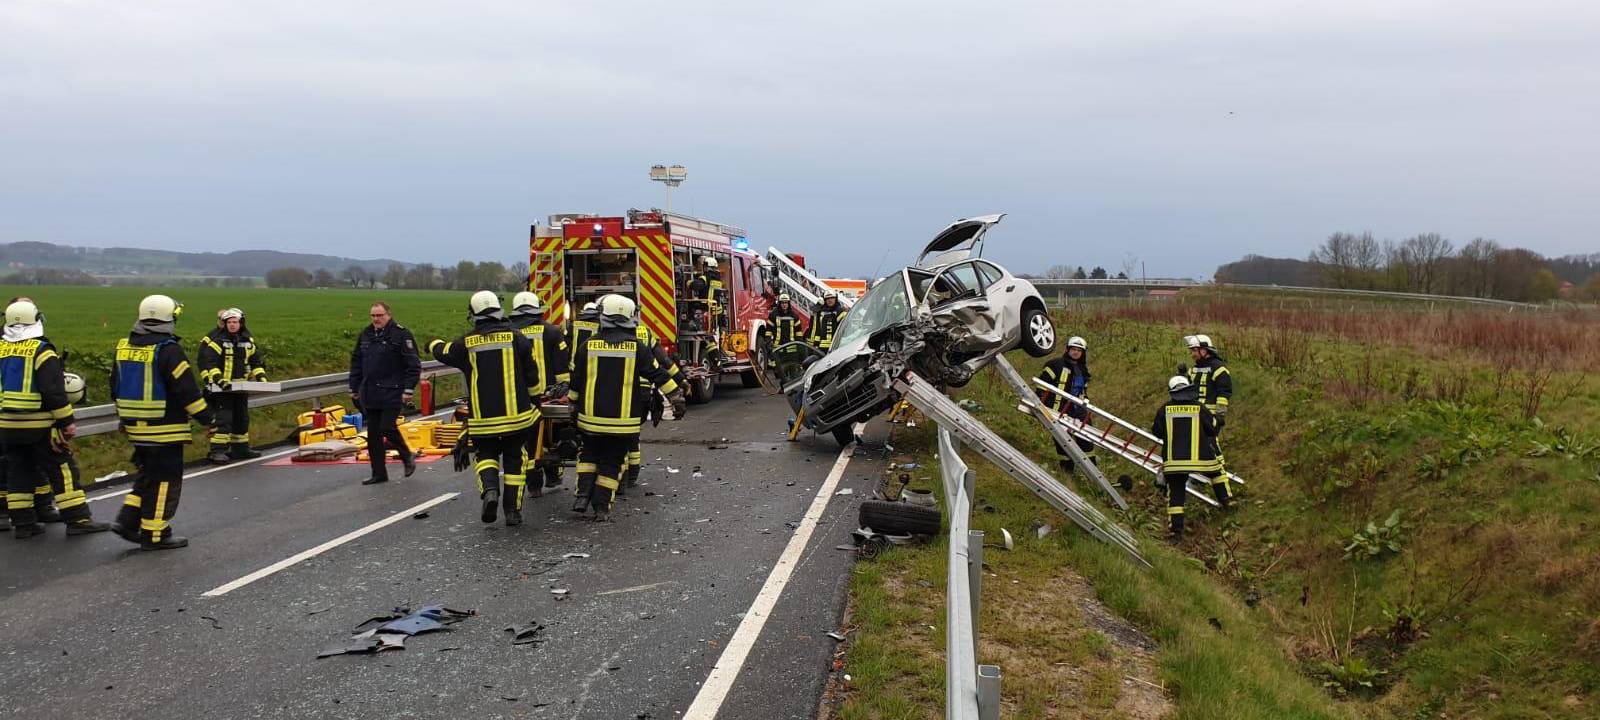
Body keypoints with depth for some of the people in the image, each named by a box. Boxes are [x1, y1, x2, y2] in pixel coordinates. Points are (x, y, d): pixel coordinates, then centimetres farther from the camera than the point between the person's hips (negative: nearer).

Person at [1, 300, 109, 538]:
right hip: (39, 426, -6)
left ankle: (22, 523, 14)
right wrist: (66, 422, -11)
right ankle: (77, 520, 0)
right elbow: (53, 391, -17)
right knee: (62, 469, 0)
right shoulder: (41, 350, -12)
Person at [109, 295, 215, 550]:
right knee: (165, 480, 1)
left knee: (147, 474, 22)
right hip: (165, 430, -8)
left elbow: (116, 387, 18)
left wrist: (124, 418, 29)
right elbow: (187, 390, -16)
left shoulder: (124, 346, 9)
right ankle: (154, 534, 5)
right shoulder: (168, 350, -16)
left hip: (136, 427, 8)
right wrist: (208, 419, -7)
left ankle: (127, 520, 15)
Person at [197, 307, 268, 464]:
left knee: (242, 418, 15)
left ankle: (240, 448, 28)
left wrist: (260, 376, 5)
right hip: (220, 388, -7)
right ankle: (217, 451, -12)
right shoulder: (215, 339, -10)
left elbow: (254, 361, 18)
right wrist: (218, 379, -29)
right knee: (223, 419, -14)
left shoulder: (247, 341, 10)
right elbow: (208, 362, -17)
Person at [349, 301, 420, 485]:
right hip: (370, 394, 6)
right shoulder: (366, 335, 13)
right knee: (373, 434, 6)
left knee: (387, 428, -12)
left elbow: (413, 365, -9)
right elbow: (356, 362, 21)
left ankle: (407, 457, 14)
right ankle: (379, 473, 14)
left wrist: (408, 389, -14)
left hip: (393, 394, -6)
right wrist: (354, 388, 18)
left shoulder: (401, 334, -7)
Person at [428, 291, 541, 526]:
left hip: (482, 417, 0)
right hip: (517, 414, 0)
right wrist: (535, 400, 16)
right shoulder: (516, 338, -5)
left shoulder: (466, 343, -3)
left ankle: (489, 490, -10)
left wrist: (433, 345, 42)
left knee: (486, 454, 18)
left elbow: (443, 352, 18)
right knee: (514, 460, 12)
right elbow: (532, 376, -1)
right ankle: (513, 510, 11)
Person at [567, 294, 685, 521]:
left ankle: (583, 494, 10)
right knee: (612, 461, 10)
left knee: (589, 453, 22)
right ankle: (601, 506, 9)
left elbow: (575, 381, 6)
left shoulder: (587, 346, -3)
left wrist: (573, 405, 20)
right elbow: (659, 374, -2)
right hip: (624, 418, -1)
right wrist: (677, 399, 8)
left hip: (591, 416, 1)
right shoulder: (636, 347, -6)